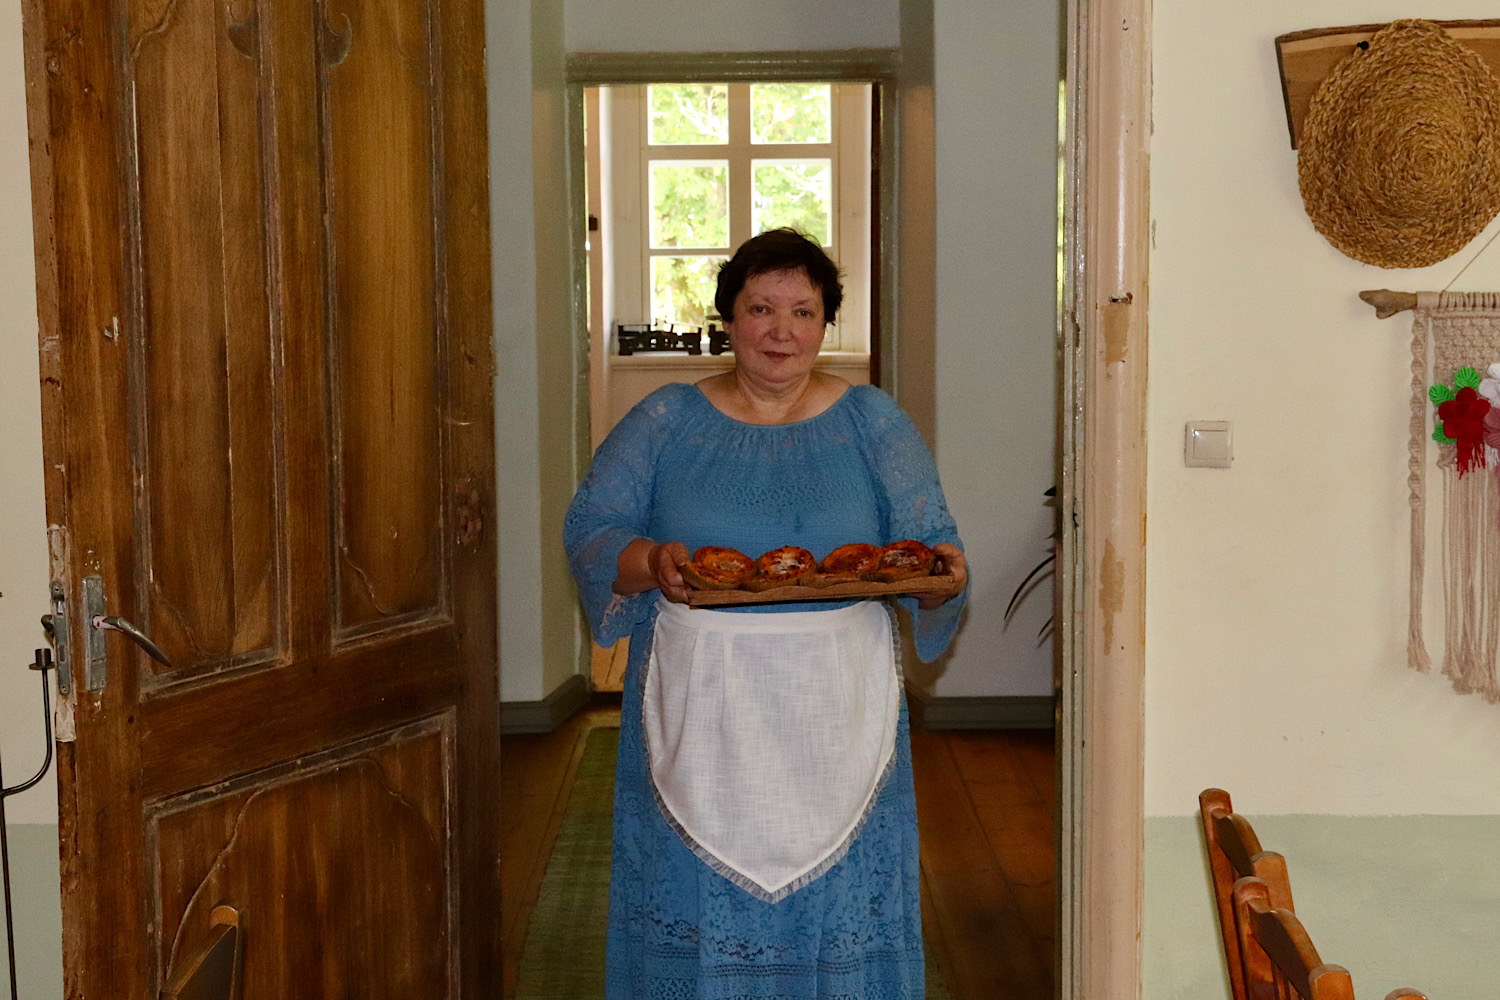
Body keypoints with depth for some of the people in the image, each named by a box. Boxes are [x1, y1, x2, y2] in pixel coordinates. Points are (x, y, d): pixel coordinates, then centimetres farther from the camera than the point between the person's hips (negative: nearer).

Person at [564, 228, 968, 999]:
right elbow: (589, 530, 2)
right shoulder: (664, 423, 6)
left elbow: (932, 543, 5)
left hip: (834, 719, 0)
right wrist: (651, 562, -18)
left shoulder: (873, 422, 7)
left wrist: (940, 576, -17)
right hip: (701, 719, 0)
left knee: (838, 902, 2)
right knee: (699, 897, 2)